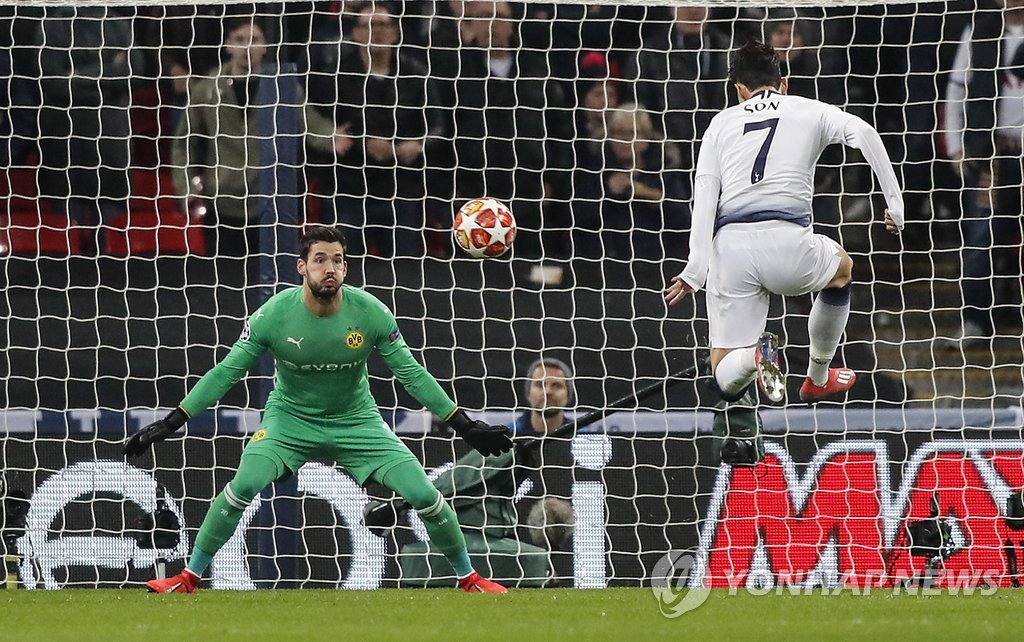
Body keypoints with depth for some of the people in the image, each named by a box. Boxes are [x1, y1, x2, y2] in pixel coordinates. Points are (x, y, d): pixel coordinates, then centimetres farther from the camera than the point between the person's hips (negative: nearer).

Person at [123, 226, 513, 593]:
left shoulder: (371, 313, -16)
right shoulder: (275, 314, -19)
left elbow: (412, 374, -7)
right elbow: (226, 372, -12)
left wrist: (465, 426, -9)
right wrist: (172, 423, -17)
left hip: (357, 421, 1)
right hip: (290, 418, -1)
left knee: (425, 495, -10)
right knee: (244, 484, -26)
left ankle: (468, 576, 15)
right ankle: (190, 576, -9)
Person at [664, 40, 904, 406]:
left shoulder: (722, 123, 20)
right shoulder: (808, 111, 17)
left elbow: (705, 193, 6)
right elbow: (862, 132, -2)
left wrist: (695, 271, -2)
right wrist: (895, 203, -1)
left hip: (730, 244, 1)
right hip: (787, 243, -1)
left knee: (727, 383, 9)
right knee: (842, 267, 38)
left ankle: (754, 354, -26)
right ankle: (818, 379, 41)